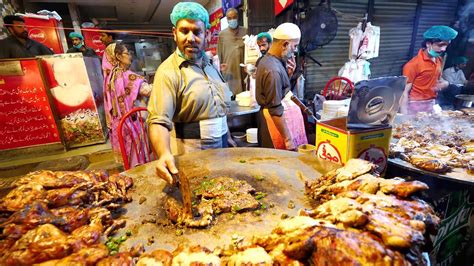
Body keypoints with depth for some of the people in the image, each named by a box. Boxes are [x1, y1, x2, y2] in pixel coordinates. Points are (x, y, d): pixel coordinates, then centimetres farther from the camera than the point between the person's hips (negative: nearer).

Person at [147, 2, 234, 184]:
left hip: (220, 149, 7)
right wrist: (164, 154, -42)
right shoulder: (169, 71, -15)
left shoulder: (210, 65, 8)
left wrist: (228, 141, 17)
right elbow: (159, 121, -25)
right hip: (190, 158, -6)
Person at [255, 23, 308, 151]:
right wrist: (288, 139, -20)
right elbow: (276, 111, -25)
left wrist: (288, 73, 0)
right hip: (278, 122, -10)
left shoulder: (268, 60, 6)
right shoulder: (273, 70, -25)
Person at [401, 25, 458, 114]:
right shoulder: (414, 64, -15)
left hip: (431, 104, 7)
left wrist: (444, 83, 1)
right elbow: (404, 92, -18)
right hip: (415, 105, -7)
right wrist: (404, 116, -25)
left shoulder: (439, 60, 8)